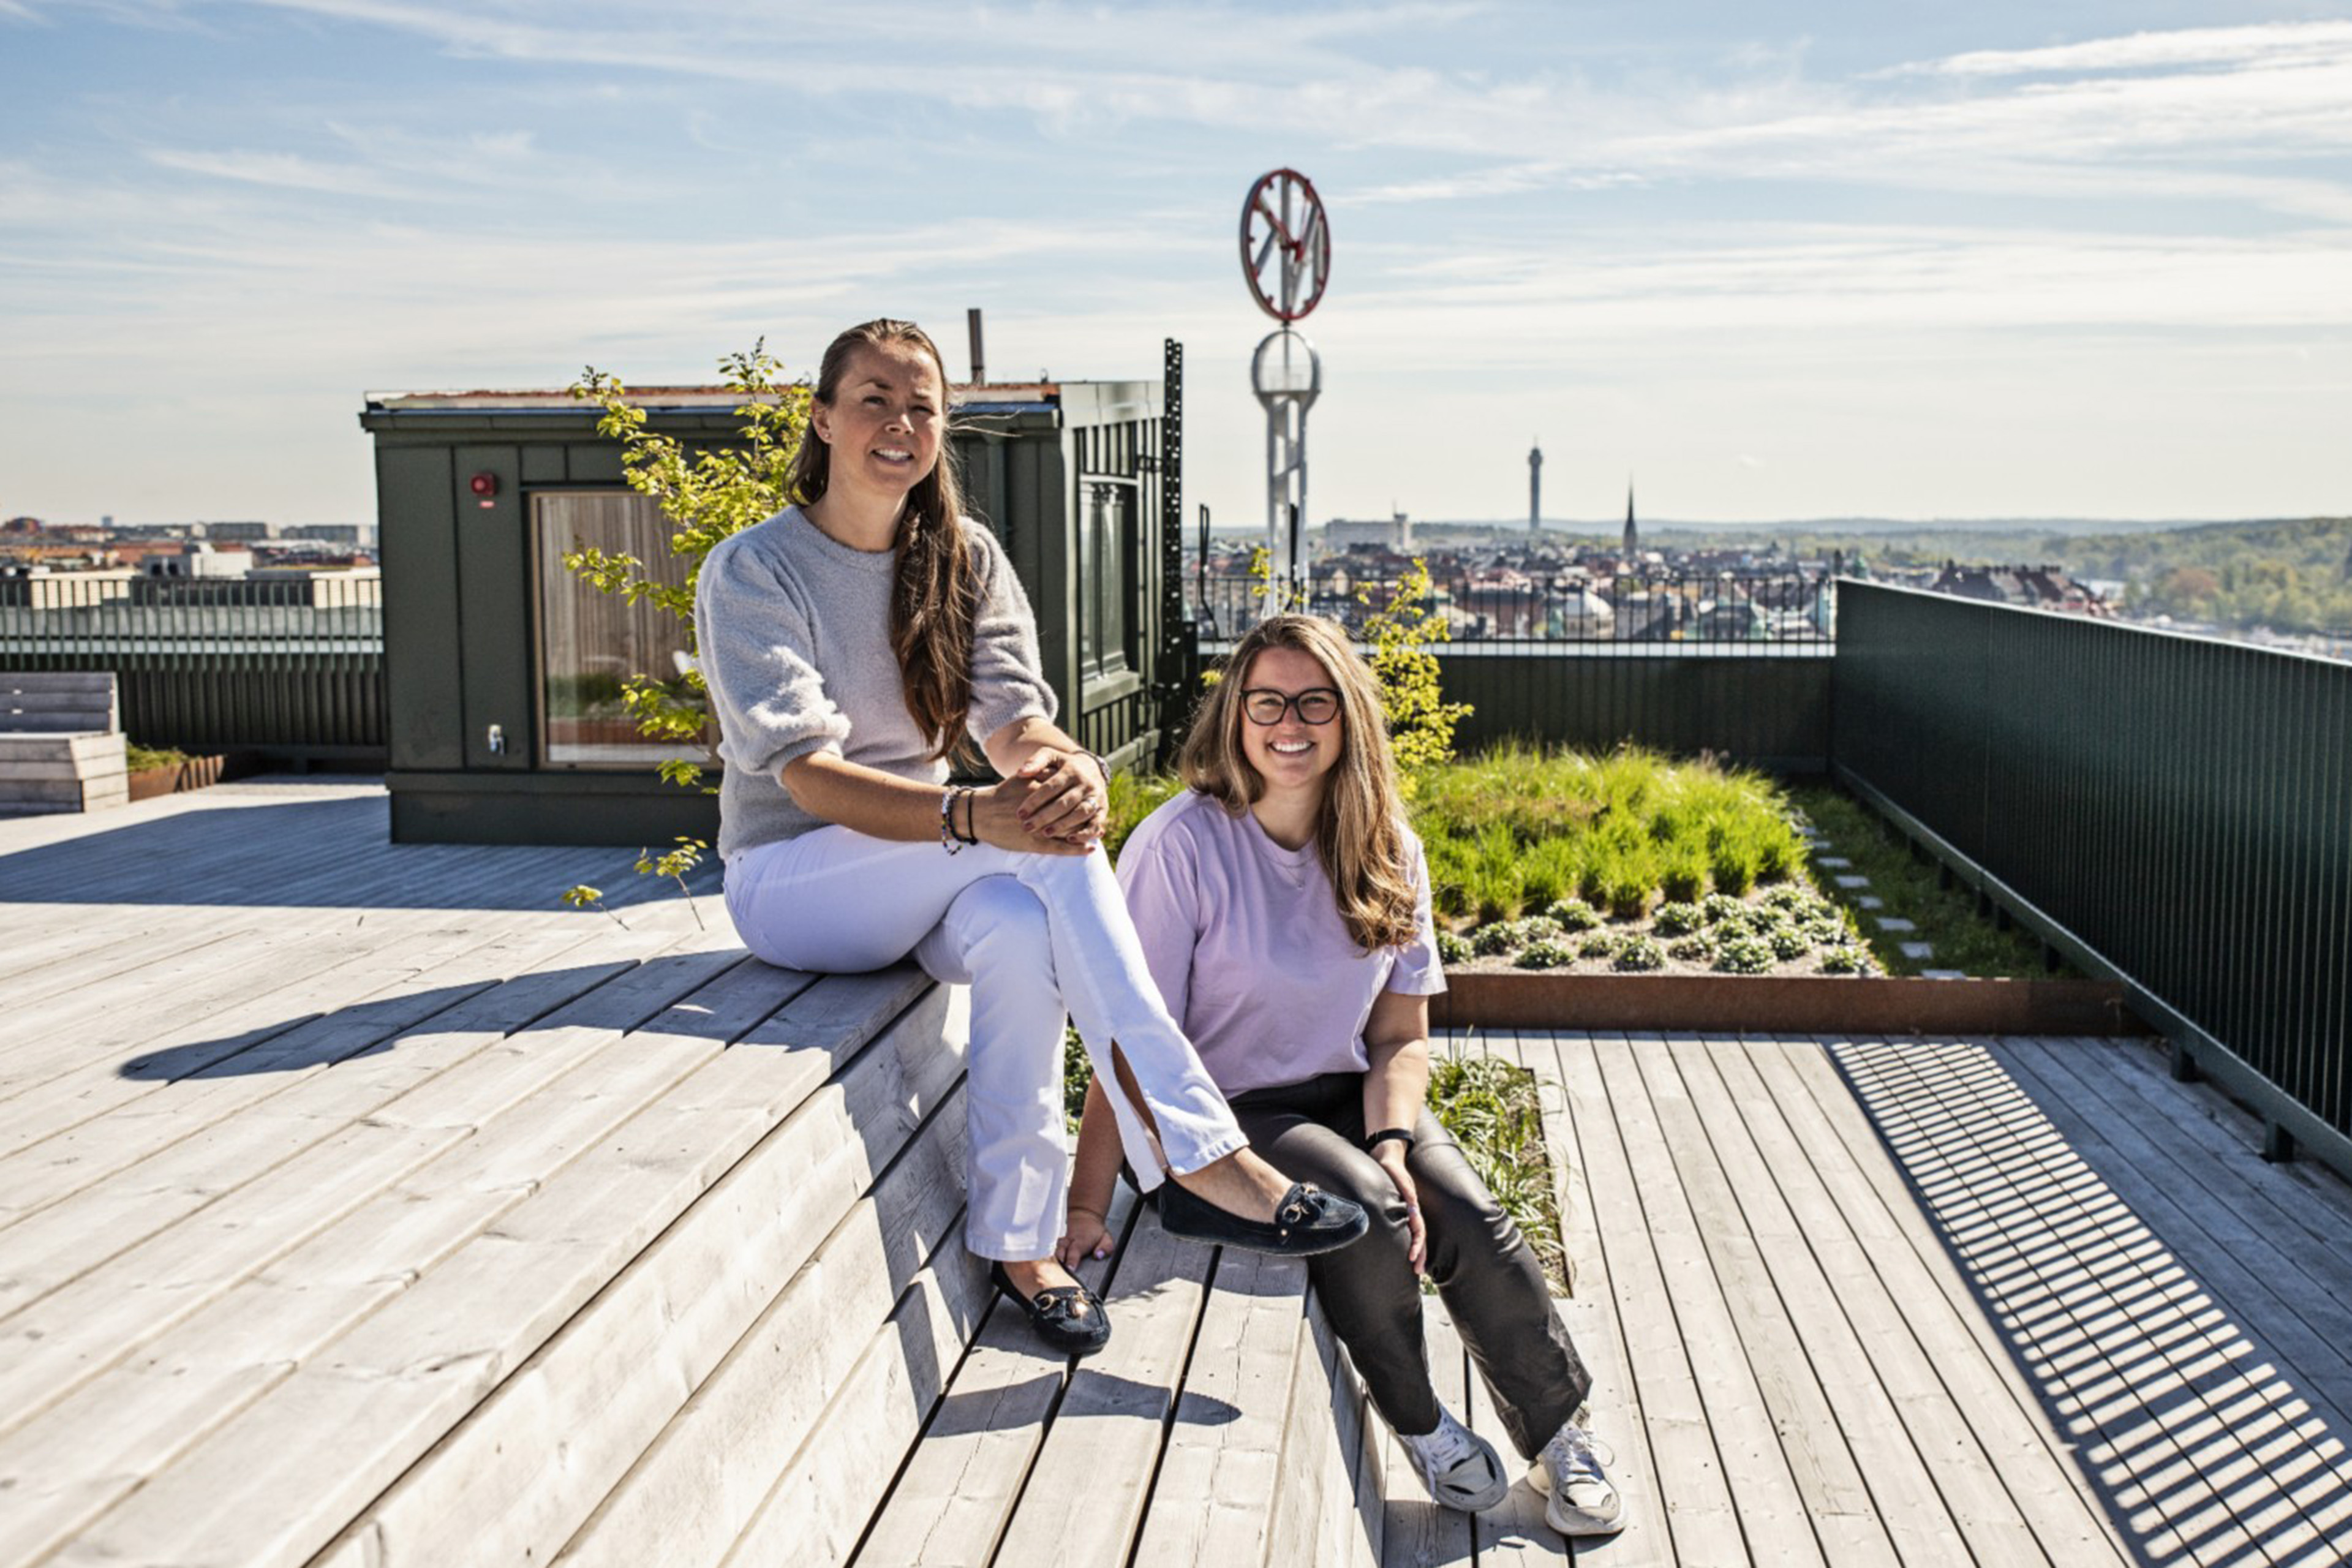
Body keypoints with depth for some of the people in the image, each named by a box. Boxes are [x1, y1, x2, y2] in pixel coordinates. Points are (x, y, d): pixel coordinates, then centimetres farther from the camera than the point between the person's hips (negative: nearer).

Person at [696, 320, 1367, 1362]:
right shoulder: (752, 571, -11)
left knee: (1019, 923, -34)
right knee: (1046, 844, -31)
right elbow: (805, 774, -24)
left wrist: (1068, 768, -35)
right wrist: (971, 817, -43)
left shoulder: (965, 559, 5)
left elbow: (1016, 724, -8)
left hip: (926, 876, 4)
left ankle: (1015, 1238, -20)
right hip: (790, 880, -4)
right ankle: (1197, 1157, -30)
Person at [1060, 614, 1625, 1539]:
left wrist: (1391, 1143, -16)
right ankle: (1414, 1422, -2)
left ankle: (1562, 1440, 2)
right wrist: (1086, 1206, -20)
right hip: (1228, 1111, -4)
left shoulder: (1383, 850, -1)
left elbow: (1401, 1036, 3)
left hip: (1348, 1096, 4)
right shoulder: (1182, 845, -17)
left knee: (1470, 1220, -20)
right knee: (1365, 1208, -29)